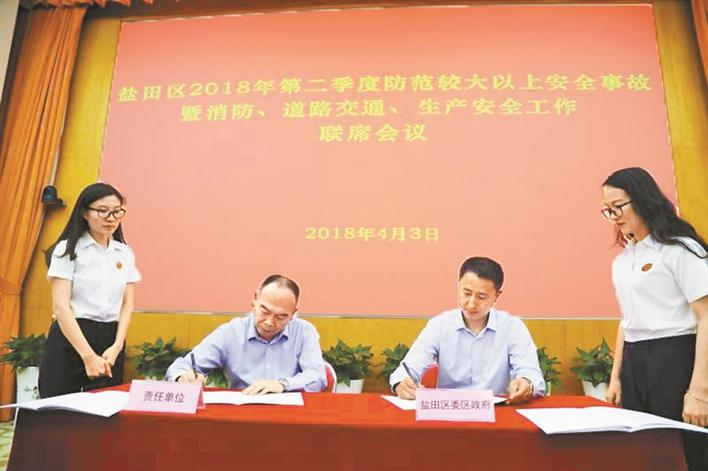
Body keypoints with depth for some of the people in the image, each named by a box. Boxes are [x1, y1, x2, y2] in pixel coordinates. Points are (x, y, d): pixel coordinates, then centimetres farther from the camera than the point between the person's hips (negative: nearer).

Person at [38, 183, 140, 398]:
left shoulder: (125, 253, 8)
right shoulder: (67, 249, -4)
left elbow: (127, 304, 7)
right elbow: (60, 307, -11)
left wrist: (117, 346, -8)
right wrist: (88, 355, -17)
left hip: (110, 341, 4)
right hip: (70, 340, -4)